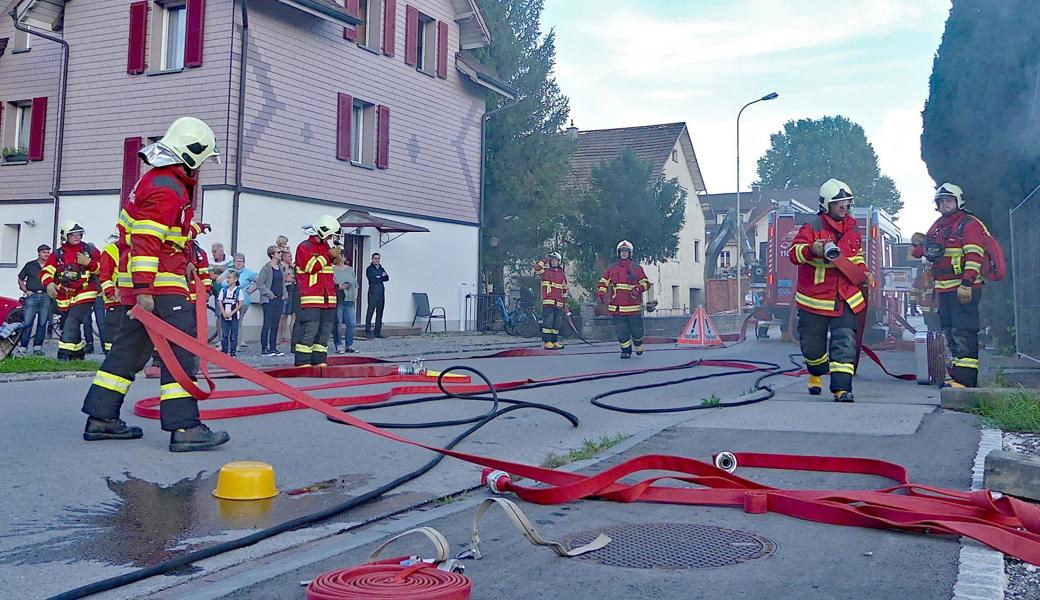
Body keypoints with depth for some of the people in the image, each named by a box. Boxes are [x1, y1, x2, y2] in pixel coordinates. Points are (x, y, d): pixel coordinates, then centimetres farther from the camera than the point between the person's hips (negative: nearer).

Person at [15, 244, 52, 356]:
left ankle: (37, 347, 7)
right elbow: (20, 279, 16)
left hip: (46, 297, 1)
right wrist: (26, 290, 3)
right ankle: (23, 347, -4)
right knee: (27, 322, -7)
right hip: (32, 296, -1)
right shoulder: (30, 265, 11)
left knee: (42, 323, 0)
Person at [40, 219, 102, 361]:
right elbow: (46, 272, -1)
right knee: (73, 327, 13)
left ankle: (65, 353, -22)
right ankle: (79, 353, 27)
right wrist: (49, 284, -21)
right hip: (65, 298, 4)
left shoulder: (90, 250, 4)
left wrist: (88, 262, -14)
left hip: (85, 295, -4)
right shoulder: (57, 255, 8)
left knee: (71, 323, -20)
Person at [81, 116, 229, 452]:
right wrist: (144, 290, -27)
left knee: (130, 348, 15)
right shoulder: (166, 189, -15)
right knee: (180, 350, -12)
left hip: (144, 282, 11)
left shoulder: (159, 180, 18)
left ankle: (101, 418, 21)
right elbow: (146, 241, -23)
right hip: (158, 284, -11)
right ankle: (184, 427, -14)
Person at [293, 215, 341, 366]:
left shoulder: (326, 247, 20)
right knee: (309, 329, -12)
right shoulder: (304, 247, -5)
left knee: (325, 330, 8)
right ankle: (302, 361, -8)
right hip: (311, 298, -8)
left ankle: (319, 359, 15)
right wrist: (329, 255, -11)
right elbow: (312, 267, -16)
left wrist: (338, 255, 8)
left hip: (328, 298, 8)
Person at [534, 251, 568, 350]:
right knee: (548, 322, -10)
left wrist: (565, 306, 17)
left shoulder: (563, 275, 18)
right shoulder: (546, 272, 6)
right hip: (548, 302, -5)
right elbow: (537, 269, -17)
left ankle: (554, 341, 14)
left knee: (557, 323, 7)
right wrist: (544, 260, -11)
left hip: (559, 304, 5)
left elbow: (564, 292, 20)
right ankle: (547, 342, -8)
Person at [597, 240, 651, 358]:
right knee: (621, 331, -1)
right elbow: (603, 282, 11)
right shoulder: (611, 268, 9)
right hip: (617, 307, 1)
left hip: (634, 306, -1)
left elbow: (646, 282, 3)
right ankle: (626, 350, 16)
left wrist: (638, 289, -16)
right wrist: (601, 294, -6)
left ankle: (638, 344, 35)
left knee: (636, 330, 5)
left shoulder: (636, 268, 5)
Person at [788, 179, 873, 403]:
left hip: (844, 298, 3)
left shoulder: (852, 229, 10)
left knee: (845, 342, -11)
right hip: (814, 298, -3)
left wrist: (863, 273, 10)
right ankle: (816, 372, 43)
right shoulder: (812, 228, -8)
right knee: (812, 345, 12)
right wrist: (813, 250, -39)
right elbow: (794, 252, -20)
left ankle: (842, 388, -12)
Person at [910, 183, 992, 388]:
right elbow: (928, 252, 32)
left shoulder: (969, 224, -5)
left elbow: (974, 256, -14)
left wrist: (967, 284, -23)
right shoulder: (938, 226, 21)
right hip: (943, 290, 9)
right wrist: (920, 243, 10)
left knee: (963, 333, -13)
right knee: (950, 334, 12)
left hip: (963, 289, -9)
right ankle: (957, 375, 19)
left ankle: (965, 378, -15)